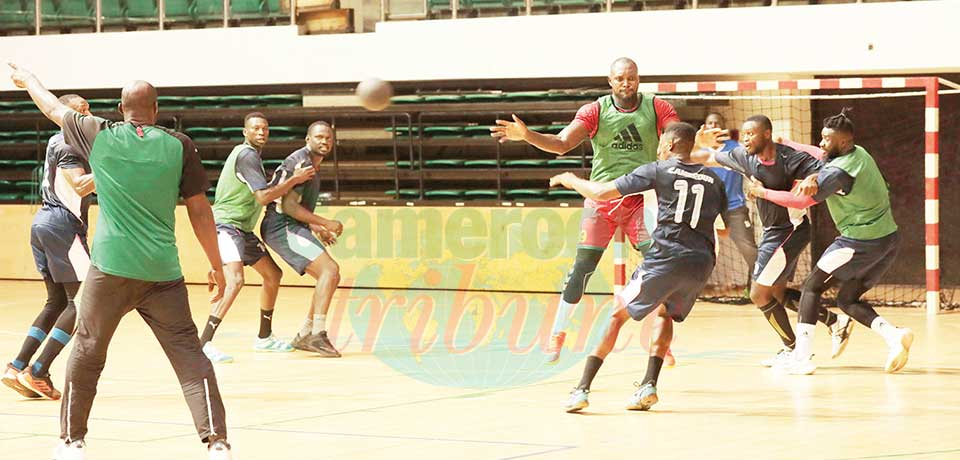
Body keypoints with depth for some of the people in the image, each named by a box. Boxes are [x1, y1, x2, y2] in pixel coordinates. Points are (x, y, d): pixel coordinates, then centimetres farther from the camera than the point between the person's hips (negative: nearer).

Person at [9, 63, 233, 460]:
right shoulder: (179, 145, 3)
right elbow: (199, 209, 5)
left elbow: (54, 109, 22)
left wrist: (28, 80, 41)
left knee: (87, 353, 14)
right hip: (162, 271, 0)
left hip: (111, 269, 0)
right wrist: (216, 264, 13)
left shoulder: (100, 136, 4)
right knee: (189, 355, -2)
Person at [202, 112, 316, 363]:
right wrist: (295, 180, -16)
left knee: (273, 275, 19)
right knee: (235, 280, -28)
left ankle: (264, 337, 31)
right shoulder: (247, 155, -18)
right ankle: (204, 344, -33)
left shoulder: (251, 154, 15)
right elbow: (263, 197, -24)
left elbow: (262, 194, 29)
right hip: (227, 226, -11)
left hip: (243, 229, 11)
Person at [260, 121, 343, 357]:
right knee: (330, 270, -20)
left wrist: (317, 229, 23)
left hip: (291, 228, 10)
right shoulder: (300, 163, -14)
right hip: (283, 228, -10)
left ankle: (304, 335, 14)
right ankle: (318, 335, -25)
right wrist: (325, 223, -20)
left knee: (331, 277, 11)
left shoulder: (312, 164, 19)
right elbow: (288, 205, -22)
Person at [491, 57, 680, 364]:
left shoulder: (658, 109, -3)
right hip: (602, 197, -1)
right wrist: (526, 135, -29)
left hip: (642, 197, 1)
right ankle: (557, 333, 7)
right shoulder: (595, 111, -4)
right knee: (583, 266, -5)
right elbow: (562, 143, -12)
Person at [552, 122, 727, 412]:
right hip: (701, 262, 4)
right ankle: (649, 386, 11)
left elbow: (602, 193, 4)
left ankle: (583, 389, 0)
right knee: (665, 314, 28)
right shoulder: (713, 179, 17)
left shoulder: (659, 171, 5)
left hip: (667, 256, -4)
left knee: (618, 315, 8)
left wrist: (571, 181, 21)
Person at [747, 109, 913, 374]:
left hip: (860, 241, -8)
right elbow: (821, 156, 26)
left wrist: (763, 192, -6)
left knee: (812, 287, 4)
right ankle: (893, 335, -6)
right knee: (848, 299, 17)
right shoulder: (860, 154, 9)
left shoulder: (838, 172, -17)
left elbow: (802, 201, -17)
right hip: (889, 238, 8)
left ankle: (802, 357, -3)